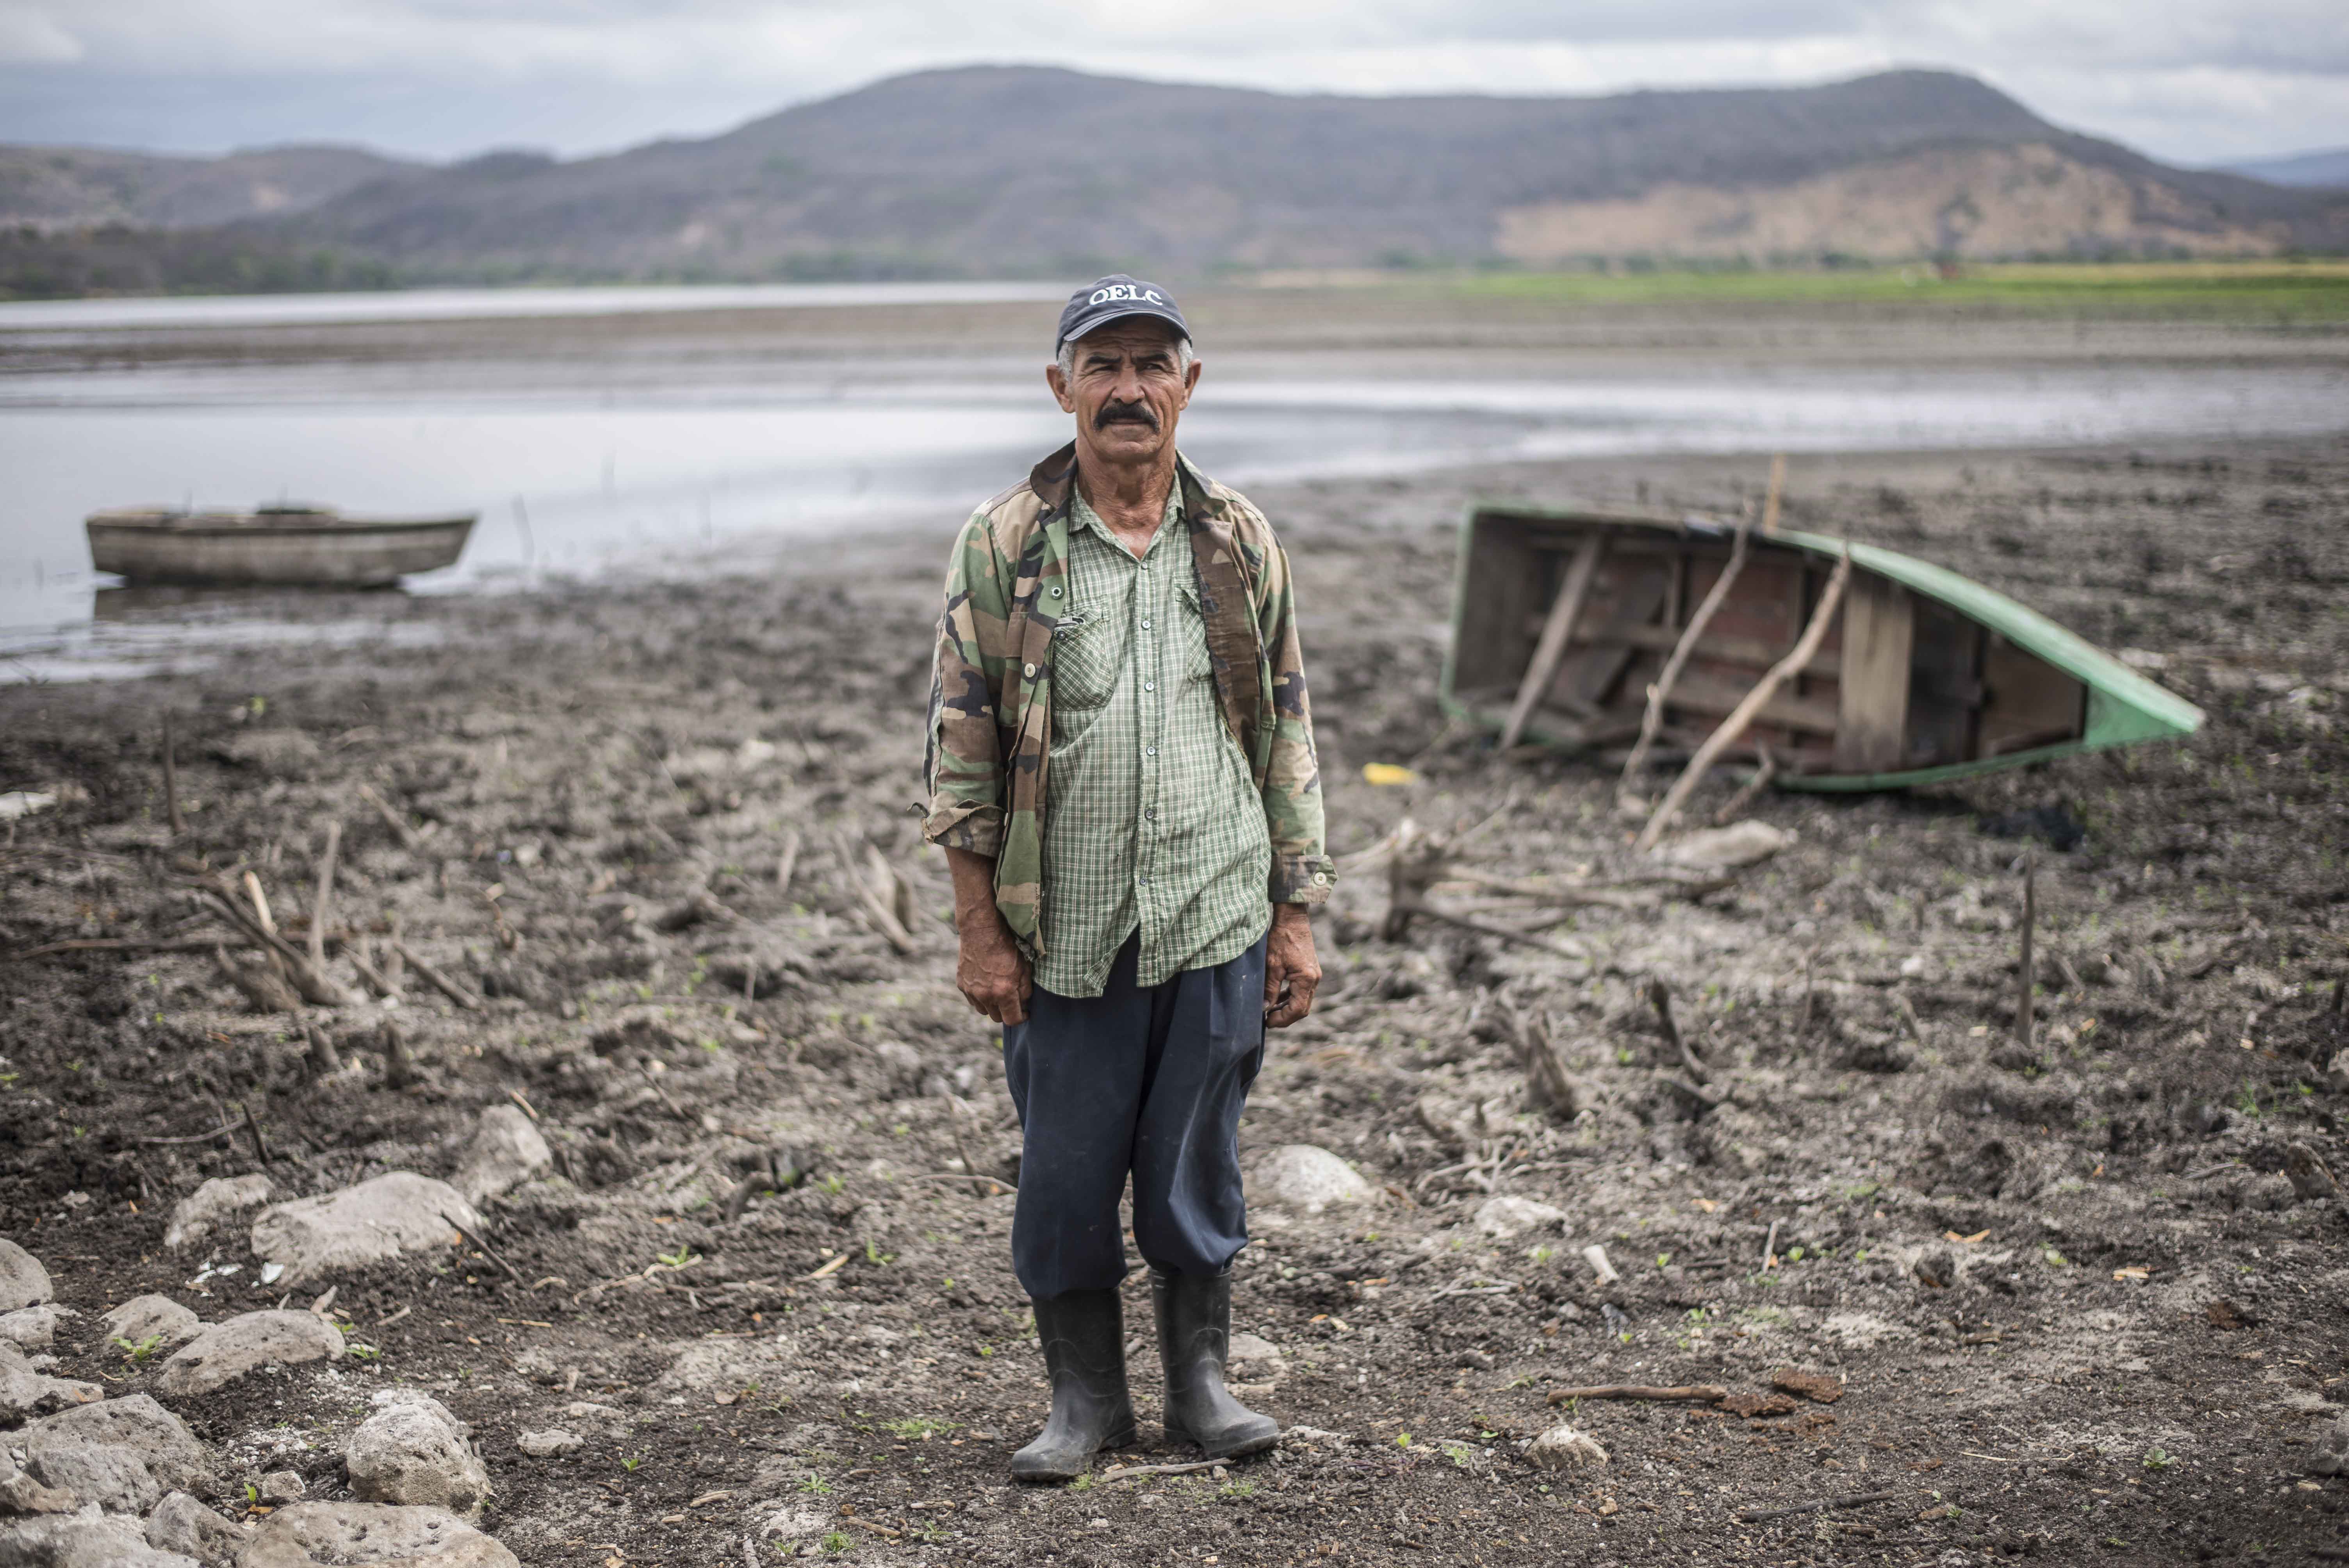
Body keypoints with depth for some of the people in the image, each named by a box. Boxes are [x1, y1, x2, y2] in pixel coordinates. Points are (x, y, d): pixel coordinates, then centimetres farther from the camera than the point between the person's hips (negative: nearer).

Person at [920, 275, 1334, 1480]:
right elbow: (962, 745, -1)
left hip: (1214, 926, 2)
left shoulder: (1238, 543, 6)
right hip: (1064, 934, -1)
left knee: (1197, 1168, 11)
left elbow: (1287, 735, 11)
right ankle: (1086, 1395, 24)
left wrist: (1296, 914, 7)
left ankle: (1199, 1380, 27)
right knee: (1065, 1176, 6)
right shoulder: (1003, 546, -2)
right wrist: (981, 931, -5)